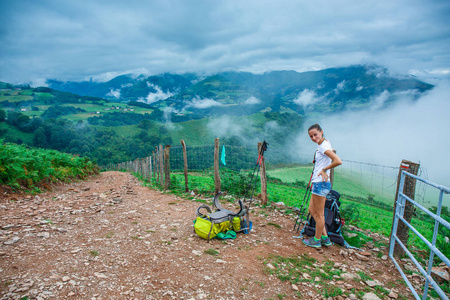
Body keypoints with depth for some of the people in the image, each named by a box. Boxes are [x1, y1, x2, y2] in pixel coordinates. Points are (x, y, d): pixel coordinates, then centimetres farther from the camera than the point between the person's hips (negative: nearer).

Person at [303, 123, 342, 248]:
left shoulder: (323, 147, -17)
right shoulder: (325, 143, 11)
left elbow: (338, 161, -29)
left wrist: (324, 169, -14)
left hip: (320, 183, -10)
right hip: (318, 183, 10)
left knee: (319, 214, 3)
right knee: (312, 210, 17)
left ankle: (317, 240, 18)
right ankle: (325, 238, 24)